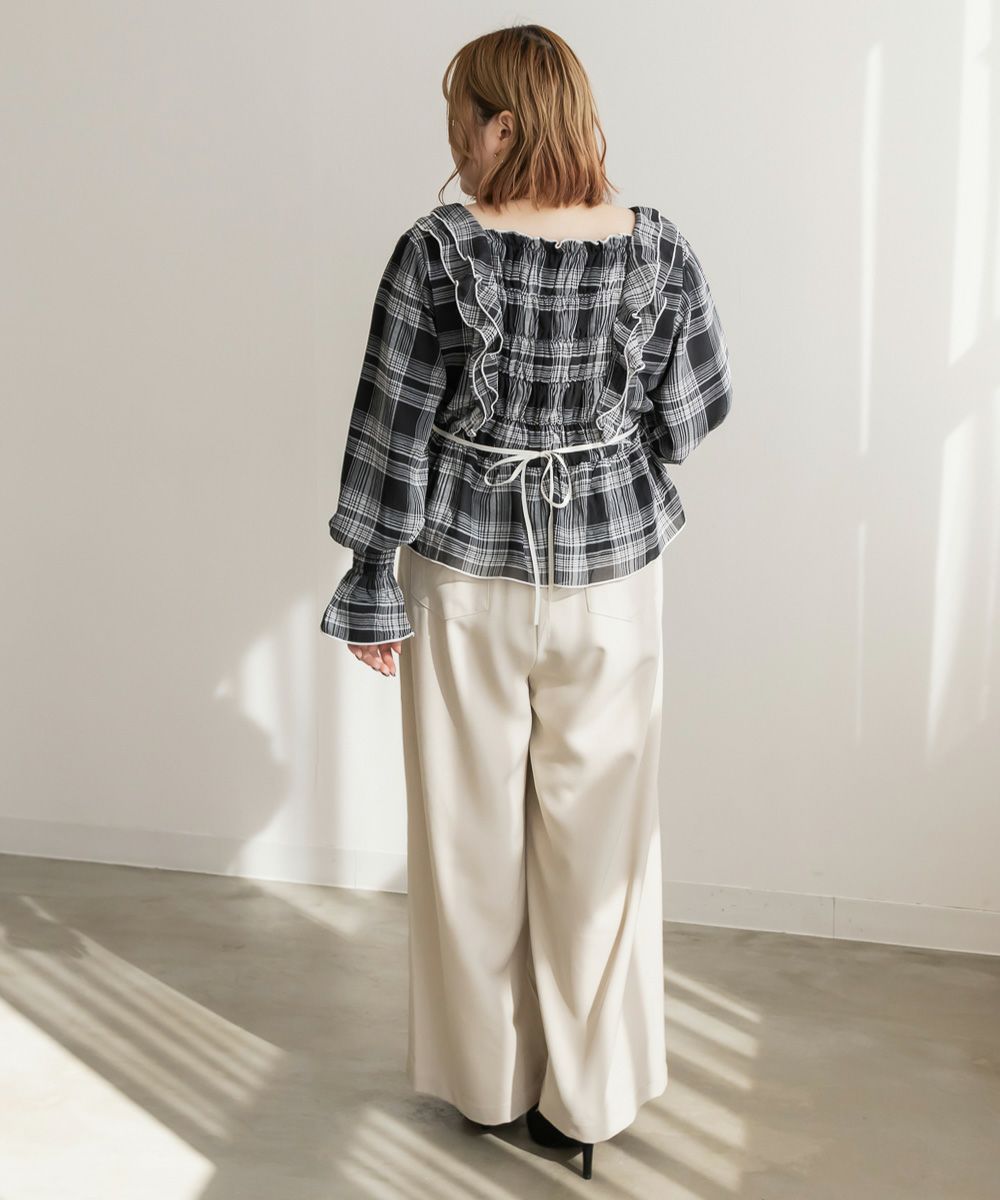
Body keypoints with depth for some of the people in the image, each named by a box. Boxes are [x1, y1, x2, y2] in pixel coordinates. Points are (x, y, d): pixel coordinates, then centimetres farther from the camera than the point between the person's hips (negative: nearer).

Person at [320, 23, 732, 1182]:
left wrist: (372, 587, -1)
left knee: (474, 830, 14)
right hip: (612, 567, 2)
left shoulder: (437, 252, -13)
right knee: (598, 830, 13)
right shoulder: (655, 247, -6)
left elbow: (393, 432, -10)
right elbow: (692, 409, 2)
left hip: (467, 574, -2)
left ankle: (486, 1075, 31)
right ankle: (588, 1095, 25)